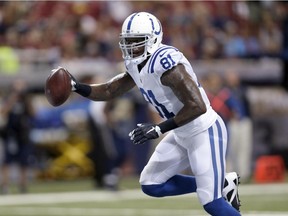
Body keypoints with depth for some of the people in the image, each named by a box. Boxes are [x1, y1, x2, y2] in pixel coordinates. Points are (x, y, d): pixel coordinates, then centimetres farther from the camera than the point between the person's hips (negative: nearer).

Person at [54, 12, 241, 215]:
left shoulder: (164, 62, -28)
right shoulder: (135, 64, 0)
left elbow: (197, 106, -32)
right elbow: (109, 90, 13)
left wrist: (158, 129, -30)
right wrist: (77, 87, -4)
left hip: (205, 131, -10)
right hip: (181, 135, 10)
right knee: (151, 185, 12)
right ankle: (221, 184, 19)